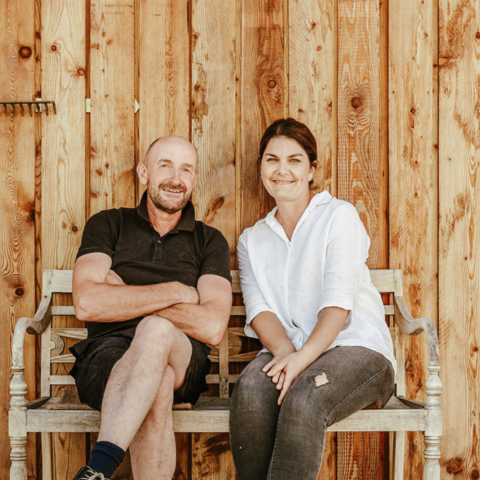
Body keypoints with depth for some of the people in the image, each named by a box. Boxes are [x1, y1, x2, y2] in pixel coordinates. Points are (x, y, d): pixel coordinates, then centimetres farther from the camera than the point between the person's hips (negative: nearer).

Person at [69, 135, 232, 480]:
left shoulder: (210, 242, 14)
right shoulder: (108, 225, 14)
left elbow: (213, 328, -4)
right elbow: (87, 303, -5)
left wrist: (123, 295, -3)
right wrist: (176, 291, -5)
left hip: (182, 365, 1)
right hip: (107, 358, 0)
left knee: (157, 331, -37)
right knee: (156, 387, -37)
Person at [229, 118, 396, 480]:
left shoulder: (339, 215, 5)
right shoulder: (252, 240, 20)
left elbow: (338, 303, -8)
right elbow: (259, 308, 4)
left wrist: (302, 357, -24)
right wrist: (284, 351, -18)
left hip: (356, 347, -3)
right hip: (288, 352, 3)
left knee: (302, 400, -35)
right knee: (250, 391, -31)